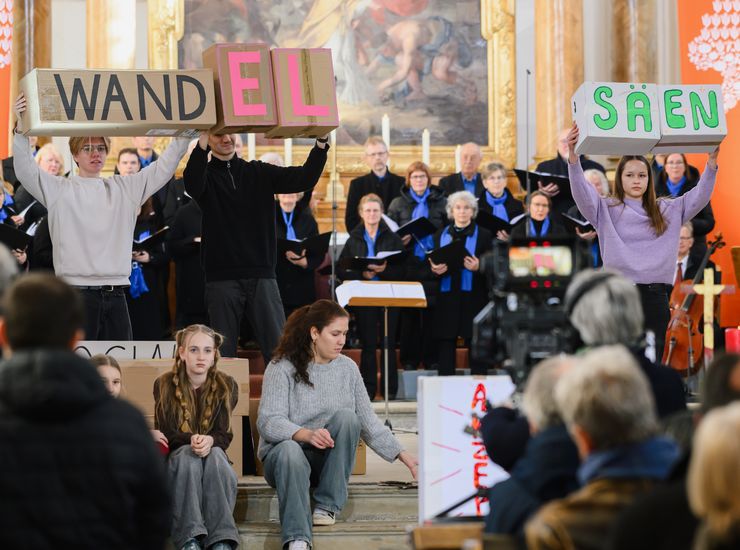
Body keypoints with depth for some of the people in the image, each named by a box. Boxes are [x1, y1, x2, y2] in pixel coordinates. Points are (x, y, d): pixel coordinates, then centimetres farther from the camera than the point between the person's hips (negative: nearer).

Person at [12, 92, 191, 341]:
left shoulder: (124, 188, 15)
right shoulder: (60, 189, 5)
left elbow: (163, 168, 13)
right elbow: (25, 170, -8)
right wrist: (21, 129, -21)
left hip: (116, 294, 4)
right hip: (77, 291, -4)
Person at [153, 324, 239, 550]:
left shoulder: (226, 385, -1)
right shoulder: (165, 385, -4)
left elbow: (224, 436, -7)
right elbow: (164, 433, -9)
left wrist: (210, 441, -32)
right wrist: (191, 439, -31)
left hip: (215, 453, 1)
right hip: (174, 457, -1)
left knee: (214, 454, -34)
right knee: (187, 454, -36)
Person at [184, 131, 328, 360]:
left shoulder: (259, 172, 12)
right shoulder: (205, 174, 4)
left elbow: (304, 178, 1)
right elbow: (193, 185, -21)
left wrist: (321, 145, -16)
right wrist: (201, 145, -36)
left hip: (262, 275, 2)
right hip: (222, 278, -2)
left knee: (279, 348, -3)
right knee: (224, 351, 1)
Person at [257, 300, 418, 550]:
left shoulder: (347, 367, 6)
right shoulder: (282, 368, -8)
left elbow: (367, 420, 9)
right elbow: (268, 422, -18)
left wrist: (403, 455, -1)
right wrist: (306, 434, -36)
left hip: (329, 458, 4)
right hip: (284, 452, -4)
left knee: (346, 416, -26)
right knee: (289, 450, -39)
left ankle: (328, 505, -21)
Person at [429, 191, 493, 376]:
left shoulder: (484, 235, 6)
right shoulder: (441, 235, 14)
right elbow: (431, 266, 14)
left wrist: (478, 267, -18)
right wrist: (435, 270, -8)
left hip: (474, 298, -2)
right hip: (446, 297, 2)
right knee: (445, 347, 0)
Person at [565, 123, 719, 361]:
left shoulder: (667, 210, 13)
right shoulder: (606, 210, 5)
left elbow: (699, 197, 5)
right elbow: (581, 192, -10)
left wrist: (711, 161, -10)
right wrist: (573, 155, -26)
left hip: (656, 296, 2)